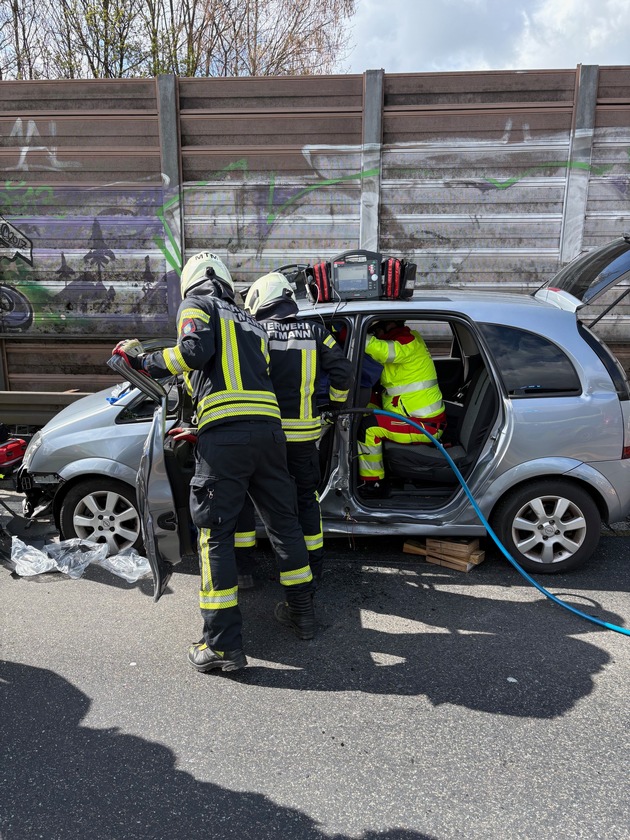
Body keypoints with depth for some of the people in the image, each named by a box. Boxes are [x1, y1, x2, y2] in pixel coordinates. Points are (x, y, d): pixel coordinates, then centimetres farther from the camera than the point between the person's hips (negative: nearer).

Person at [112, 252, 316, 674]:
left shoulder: (196, 304, 11)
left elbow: (196, 350, -10)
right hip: (269, 429, 6)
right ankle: (302, 611, 31)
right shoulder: (251, 322, 29)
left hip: (224, 434, -6)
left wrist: (145, 361, 5)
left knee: (216, 534, 0)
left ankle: (224, 644, 2)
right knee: (283, 521, 18)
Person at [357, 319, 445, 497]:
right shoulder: (406, 338, 14)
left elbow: (380, 350, -36)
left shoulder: (409, 343, -17)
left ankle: (372, 484, -6)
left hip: (426, 426, -10)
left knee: (368, 427, -19)